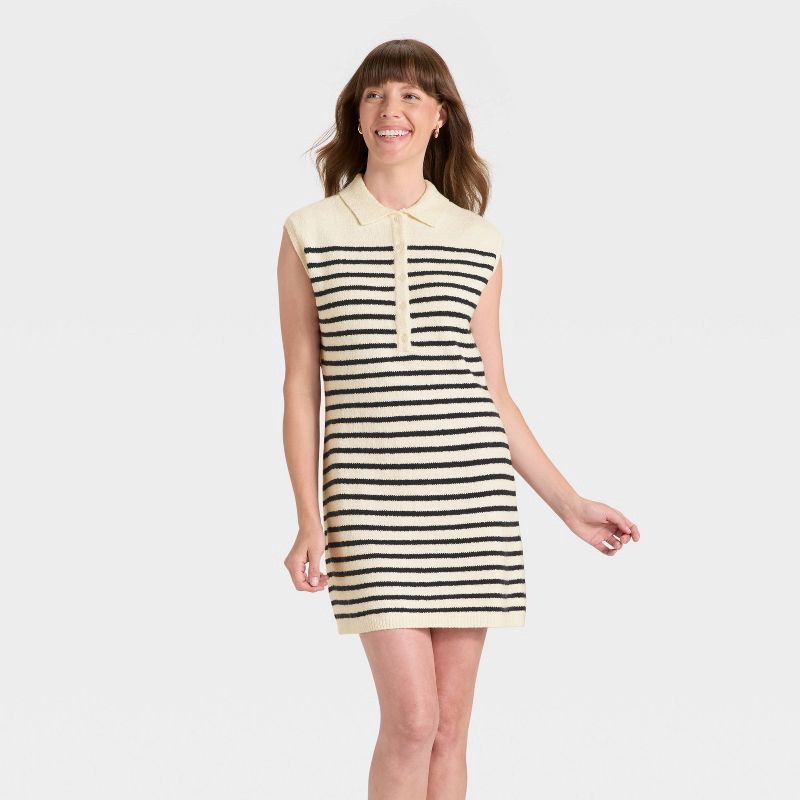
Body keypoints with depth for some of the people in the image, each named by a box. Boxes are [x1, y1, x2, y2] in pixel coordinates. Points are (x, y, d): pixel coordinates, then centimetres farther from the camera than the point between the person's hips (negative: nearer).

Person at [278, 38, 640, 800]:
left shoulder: (478, 242, 9)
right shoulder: (310, 232, 4)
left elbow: (494, 395, 13)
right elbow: (300, 388, 3)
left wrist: (569, 504, 10)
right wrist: (309, 521, -4)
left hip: (471, 494, 2)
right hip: (371, 497, -2)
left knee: (450, 726, 4)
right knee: (412, 718, -12)